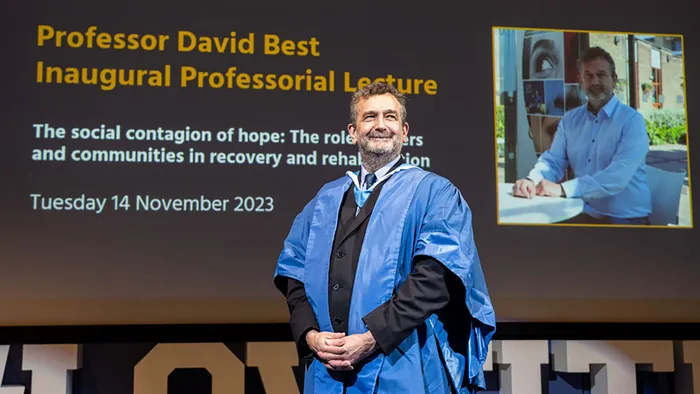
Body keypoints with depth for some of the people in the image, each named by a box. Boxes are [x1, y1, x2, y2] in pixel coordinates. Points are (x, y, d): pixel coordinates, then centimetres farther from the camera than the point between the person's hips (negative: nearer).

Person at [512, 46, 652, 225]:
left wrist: (563, 189, -30)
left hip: (626, 219, -5)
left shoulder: (632, 120, -9)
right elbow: (553, 160, 8)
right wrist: (531, 180, -17)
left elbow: (618, 176, -22)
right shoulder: (570, 119, 10)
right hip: (585, 216, 5)